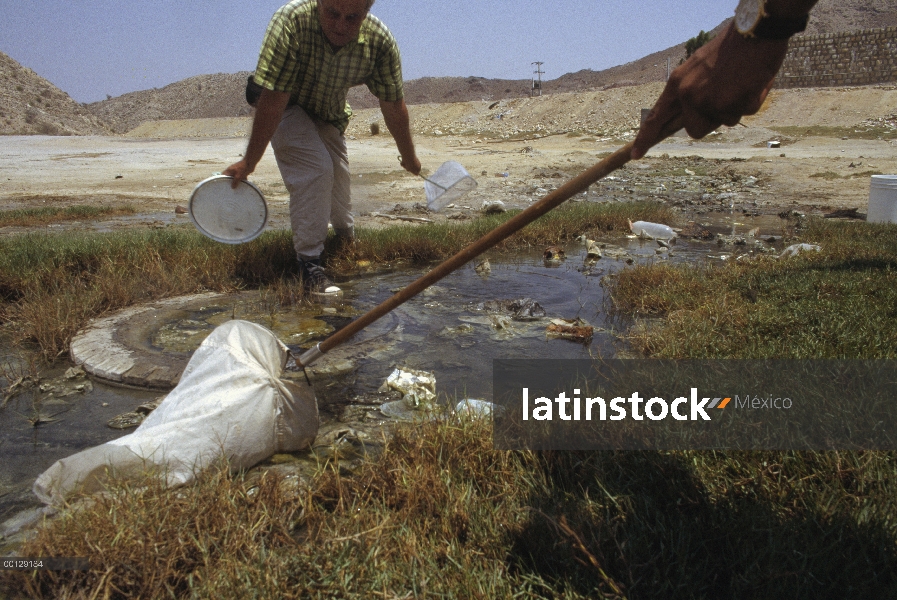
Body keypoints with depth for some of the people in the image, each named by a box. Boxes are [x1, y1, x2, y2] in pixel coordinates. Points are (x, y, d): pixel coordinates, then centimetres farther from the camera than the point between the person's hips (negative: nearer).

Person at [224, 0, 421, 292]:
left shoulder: (380, 41, -28)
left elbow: (393, 107, -15)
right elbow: (273, 100, -38)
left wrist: (409, 158, -4)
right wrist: (249, 162, -34)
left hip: (330, 114, 4)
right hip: (285, 106, -4)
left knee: (338, 174, 13)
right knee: (315, 170, -23)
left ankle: (346, 234, 45)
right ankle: (308, 260, -10)